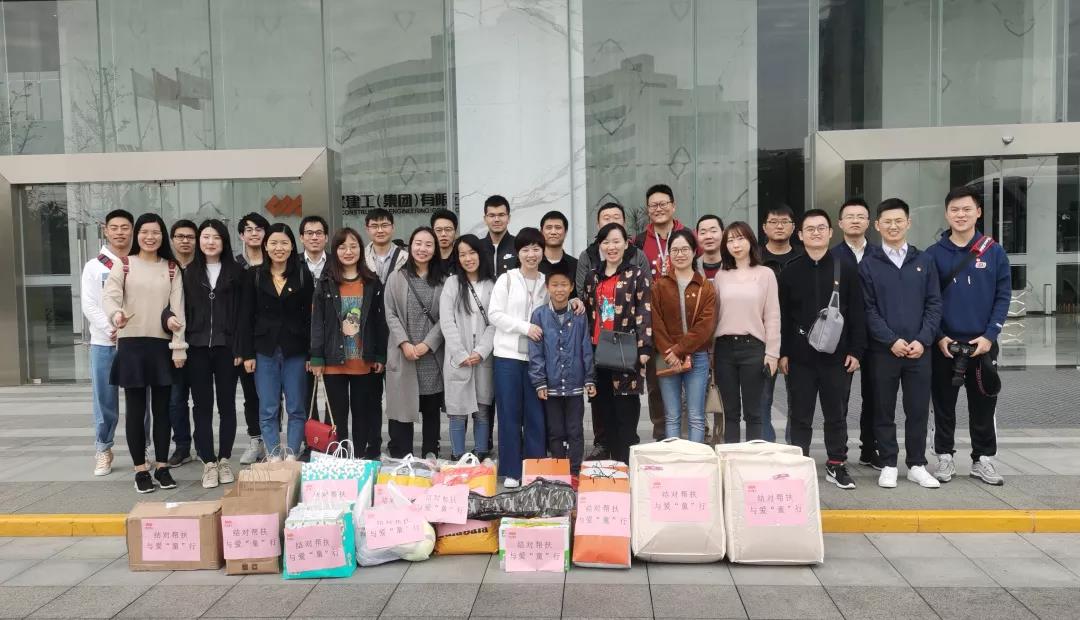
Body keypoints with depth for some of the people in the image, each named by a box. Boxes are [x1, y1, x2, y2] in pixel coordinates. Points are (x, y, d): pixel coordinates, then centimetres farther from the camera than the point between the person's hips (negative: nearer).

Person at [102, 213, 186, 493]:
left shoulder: (171, 268, 8)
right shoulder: (123, 264, 3)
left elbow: (178, 308, 4)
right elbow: (109, 295, -11)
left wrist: (179, 347, -2)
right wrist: (115, 313, -35)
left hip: (162, 345, 2)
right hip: (132, 344, -1)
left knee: (162, 408, 7)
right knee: (136, 409, 4)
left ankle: (162, 466, 17)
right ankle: (141, 469, 13)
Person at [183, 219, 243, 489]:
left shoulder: (236, 272, 2)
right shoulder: (189, 273, 8)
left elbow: (242, 313, -1)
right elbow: (184, 311, 6)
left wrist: (239, 348, -6)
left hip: (226, 347, -1)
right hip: (197, 348, 1)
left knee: (226, 405, 7)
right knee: (202, 406, 4)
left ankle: (224, 460, 17)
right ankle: (209, 462, 10)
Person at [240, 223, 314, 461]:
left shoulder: (303, 275, 0)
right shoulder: (255, 276, 3)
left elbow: (310, 316, -1)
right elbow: (246, 317, 4)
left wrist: (312, 354, -6)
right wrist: (247, 354, -2)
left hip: (295, 351, -1)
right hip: (265, 350, 1)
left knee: (296, 408, 4)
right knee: (268, 410, 4)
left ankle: (291, 457, 12)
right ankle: (273, 457, 11)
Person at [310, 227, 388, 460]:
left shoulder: (372, 282, 4)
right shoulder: (325, 283, 2)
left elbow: (380, 321, 5)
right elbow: (317, 322, 0)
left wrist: (380, 356, 0)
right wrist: (317, 358, -6)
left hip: (364, 361, 1)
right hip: (334, 360, -1)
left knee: (363, 413, 9)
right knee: (337, 414, 7)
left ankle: (363, 459, 18)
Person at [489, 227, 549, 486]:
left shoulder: (546, 282, 11)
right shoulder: (506, 279, 1)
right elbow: (494, 314, -6)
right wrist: (525, 327, -15)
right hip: (508, 356, -2)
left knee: (536, 415, 5)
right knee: (510, 415, 2)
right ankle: (511, 471, 11)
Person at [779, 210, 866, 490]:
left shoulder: (846, 270, 3)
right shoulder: (790, 272, 4)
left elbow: (857, 314, 2)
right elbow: (782, 316, 3)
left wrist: (856, 351, -3)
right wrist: (782, 353, -2)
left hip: (836, 356, 0)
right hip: (800, 357, 0)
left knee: (836, 414, 10)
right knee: (800, 416, 7)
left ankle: (836, 465, 22)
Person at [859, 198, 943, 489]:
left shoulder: (924, 261, 8)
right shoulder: (868, 265, 2)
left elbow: (934, 304, 4)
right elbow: (868, 309, -3)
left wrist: (923, 340, -8)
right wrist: (892, 340, -12)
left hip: (919, 349, 2)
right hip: (883, 350, -2)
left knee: (918, 410, 7)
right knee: (885, 411, 5)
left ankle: (917, 465, 19)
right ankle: (888, 465, 16)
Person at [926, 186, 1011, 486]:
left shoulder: (994, 252, 2)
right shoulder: (933, 254, 0)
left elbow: (1003, 297, 1)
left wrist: (989, 335, -9)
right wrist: (939, 337, -9)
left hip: (982, 343, 1)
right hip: (944, 345, -1)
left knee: (983, 405, 8)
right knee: (943, 405, 7)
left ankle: (983, 459, 22)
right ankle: (944, 457, 19)